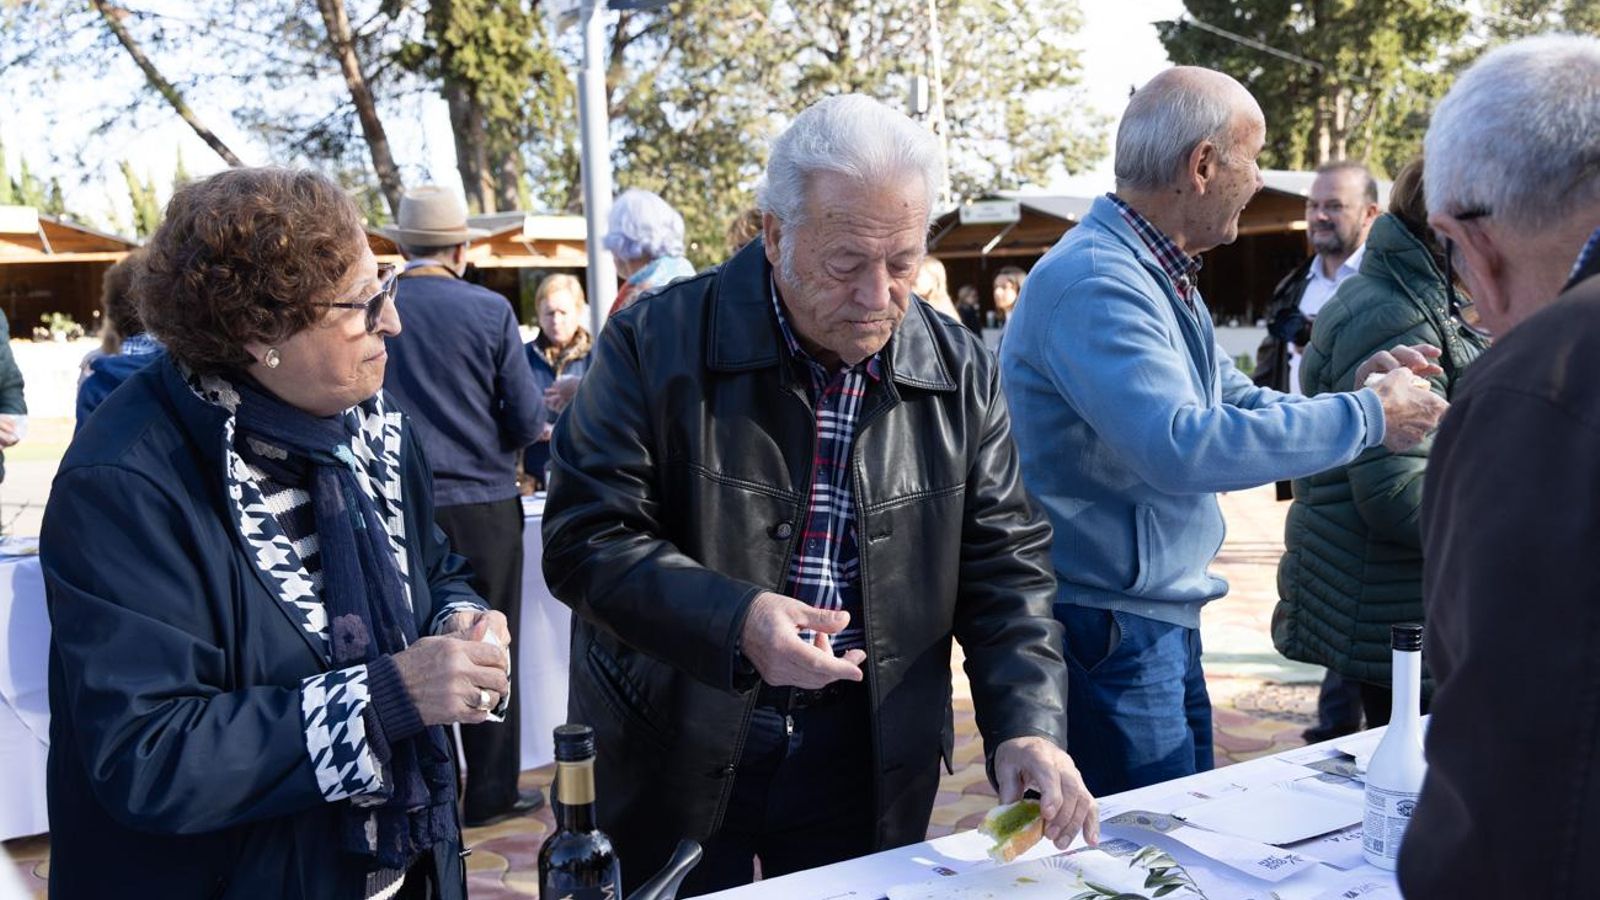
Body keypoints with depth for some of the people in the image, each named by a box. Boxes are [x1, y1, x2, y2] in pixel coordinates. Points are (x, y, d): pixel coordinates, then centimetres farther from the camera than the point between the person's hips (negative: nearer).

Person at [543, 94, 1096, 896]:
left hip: (867, 763, 3)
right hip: (672, 756, -2)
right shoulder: (658, 345, -12)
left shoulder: (960, 373, -2)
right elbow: (584, 538, -14)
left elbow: (1003, 571, 0)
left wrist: (1028, 728, -15)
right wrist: (733, 619, -29)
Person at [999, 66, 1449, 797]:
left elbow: (1233, 403, 17)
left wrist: (1352, 392, 0)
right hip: (1108, 630, -10)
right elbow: (1178, 446, -33)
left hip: (1165, 622, 10)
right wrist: (1362, 418, -22)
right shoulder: (1094, 284, -22)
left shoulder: (1160, 278, 12)